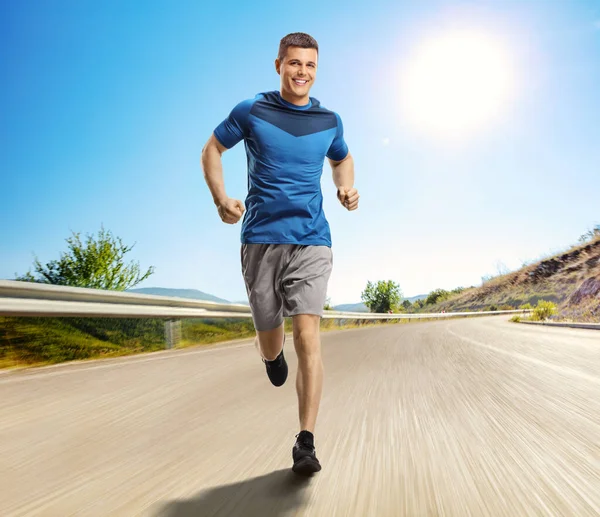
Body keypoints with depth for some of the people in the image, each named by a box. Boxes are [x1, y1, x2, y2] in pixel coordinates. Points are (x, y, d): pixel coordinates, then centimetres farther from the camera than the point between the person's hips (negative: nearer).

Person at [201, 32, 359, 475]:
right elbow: (212, 150, 12)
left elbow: (342, 159, 28)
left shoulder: (329, 121, 9)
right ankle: (273, 353, 48)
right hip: (260, 240, 0)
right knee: (270, 341, 8)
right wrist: (221, 199, -5)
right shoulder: (251, 111, 3)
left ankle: (306, 443, -5)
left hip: (311, 242, 1)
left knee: (308, 334, -14)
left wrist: (347, 188, 6)